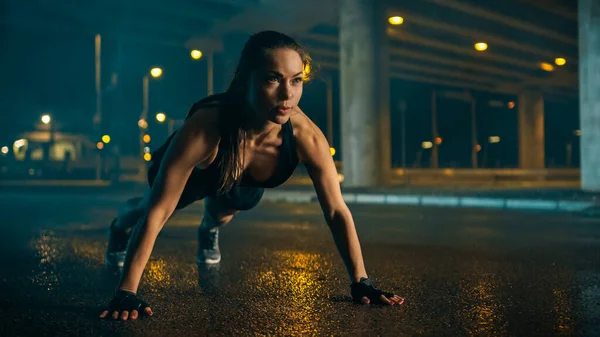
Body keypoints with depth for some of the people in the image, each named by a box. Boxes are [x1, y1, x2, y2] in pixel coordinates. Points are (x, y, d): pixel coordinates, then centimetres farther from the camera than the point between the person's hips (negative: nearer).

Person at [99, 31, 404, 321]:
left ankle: (208, 231, 63)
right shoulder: (203, 129, -48)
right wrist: (126, 293, -44)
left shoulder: (306, 135, -40)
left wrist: (360, 282, -33)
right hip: (191, 175, -1)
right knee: (145, 209, 25)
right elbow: (156, 213, -43)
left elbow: (336, 211, -31)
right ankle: (119, 228, 60)